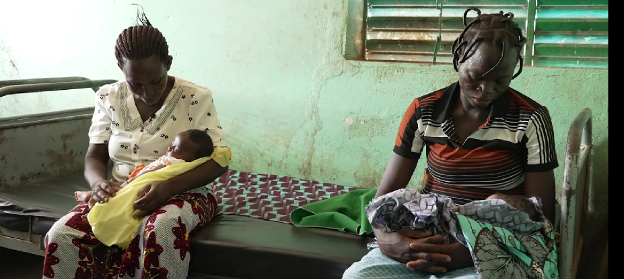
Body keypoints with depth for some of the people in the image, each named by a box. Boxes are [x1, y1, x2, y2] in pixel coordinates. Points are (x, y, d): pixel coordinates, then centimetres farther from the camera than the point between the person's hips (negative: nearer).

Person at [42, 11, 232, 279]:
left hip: (183, 193, -3)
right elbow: (94, 157, 7)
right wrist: (99, 182, -19)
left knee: (161, 230, -39)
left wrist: (169, 186, -30)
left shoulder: (196, 98, -9)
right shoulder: (108, 98, 3)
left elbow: (219, 160, -13)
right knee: (62, 234, -25)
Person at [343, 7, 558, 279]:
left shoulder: (531, 120, -6)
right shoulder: (423, 111, 0)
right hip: (427, 239, 2)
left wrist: (474, 253, -21)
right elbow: (386, 193, 2)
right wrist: (385, 237, -22)